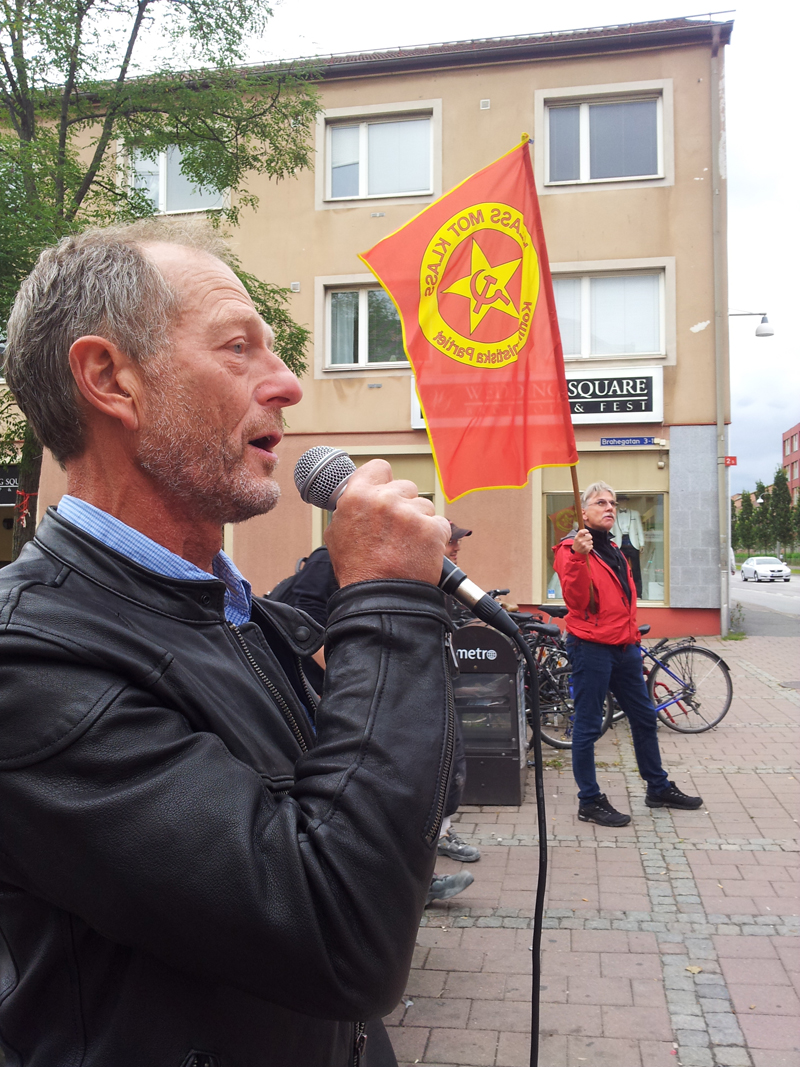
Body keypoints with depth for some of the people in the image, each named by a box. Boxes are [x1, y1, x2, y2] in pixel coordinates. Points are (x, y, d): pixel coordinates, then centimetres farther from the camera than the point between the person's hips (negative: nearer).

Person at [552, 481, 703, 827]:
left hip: (623, 647, 9)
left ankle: (658, 788, 32)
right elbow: (576, 600, -22)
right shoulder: (571, 548, -10)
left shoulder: (613, 550, 18)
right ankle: (589, 802, 11)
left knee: (644, 718, 17)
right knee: (588, 727, -1)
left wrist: (633, 636, 20)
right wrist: (578, 558, -34)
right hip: (590, 647, -9)